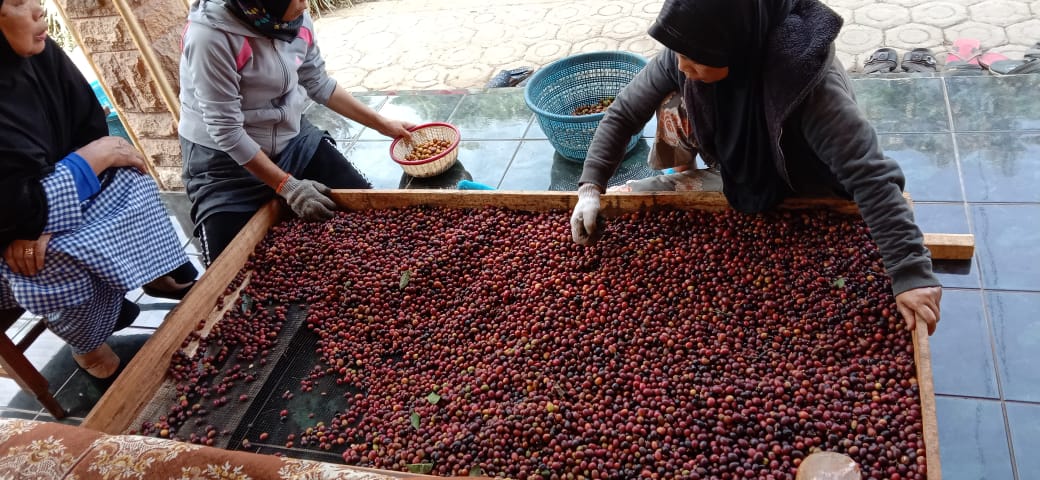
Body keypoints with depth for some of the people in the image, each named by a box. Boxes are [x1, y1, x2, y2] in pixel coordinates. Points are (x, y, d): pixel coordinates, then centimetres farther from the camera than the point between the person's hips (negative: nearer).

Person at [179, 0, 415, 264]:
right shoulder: (211, 36, -27)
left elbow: (319, 84, 8)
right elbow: (225, 131, -24)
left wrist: (382, 124, 9)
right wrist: (287, 186, -23)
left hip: (292, 139, 6)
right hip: (223, 159, -5)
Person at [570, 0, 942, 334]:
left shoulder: (812, 83, -39)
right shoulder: (684, 56, -23)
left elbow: (871, 176, -41)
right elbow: (623, 113, -13)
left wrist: (911, 273, -47)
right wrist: (590, 186, -23)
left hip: (790, 199, -4)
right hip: (733, 174, 5)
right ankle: (678, 171, 16)